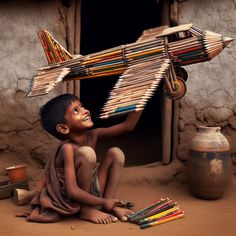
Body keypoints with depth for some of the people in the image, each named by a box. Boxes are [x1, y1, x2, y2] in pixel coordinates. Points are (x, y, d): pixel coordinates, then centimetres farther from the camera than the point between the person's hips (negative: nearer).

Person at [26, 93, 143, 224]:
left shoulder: (93, 135, -4)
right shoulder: (68, 148, -24)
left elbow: (127, 126, -3)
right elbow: (72, 191, -30)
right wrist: (103, 202, -22)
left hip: (90, 190, 8)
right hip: (71, 202, -7)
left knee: (116, 153, -3)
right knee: (87, 153, -29)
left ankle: (111, 206, -5)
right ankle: (85, 209, -15)